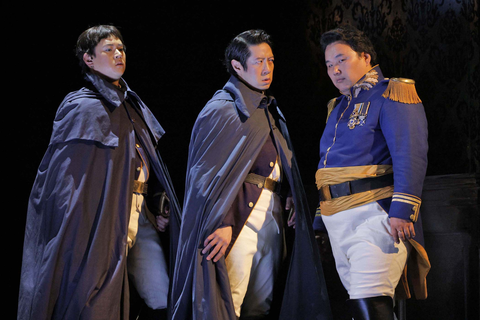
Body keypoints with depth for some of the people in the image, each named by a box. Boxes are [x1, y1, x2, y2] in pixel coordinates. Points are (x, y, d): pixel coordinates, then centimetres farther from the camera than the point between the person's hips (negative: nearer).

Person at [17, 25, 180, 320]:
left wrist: (160, 208, 11)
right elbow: (61, 172, -11)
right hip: (105, 218, -7)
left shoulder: (132, 105, 17)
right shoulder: (82, 108, -6)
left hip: (140, 216, 7)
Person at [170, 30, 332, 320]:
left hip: (272, 215, 8)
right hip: (239, 213, -8)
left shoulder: (269, 110, 21)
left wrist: (289, 196, 5)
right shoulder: (222, 109, -5)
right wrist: (223, 222, -21)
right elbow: (213, 173, -12)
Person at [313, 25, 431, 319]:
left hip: (374, 215, -8)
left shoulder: (390, 94, -3)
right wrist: (321, 218, 23)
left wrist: (402, 210, -23)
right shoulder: (338, 107, 23)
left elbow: (411, 155, -14)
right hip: (338, 222, 8)